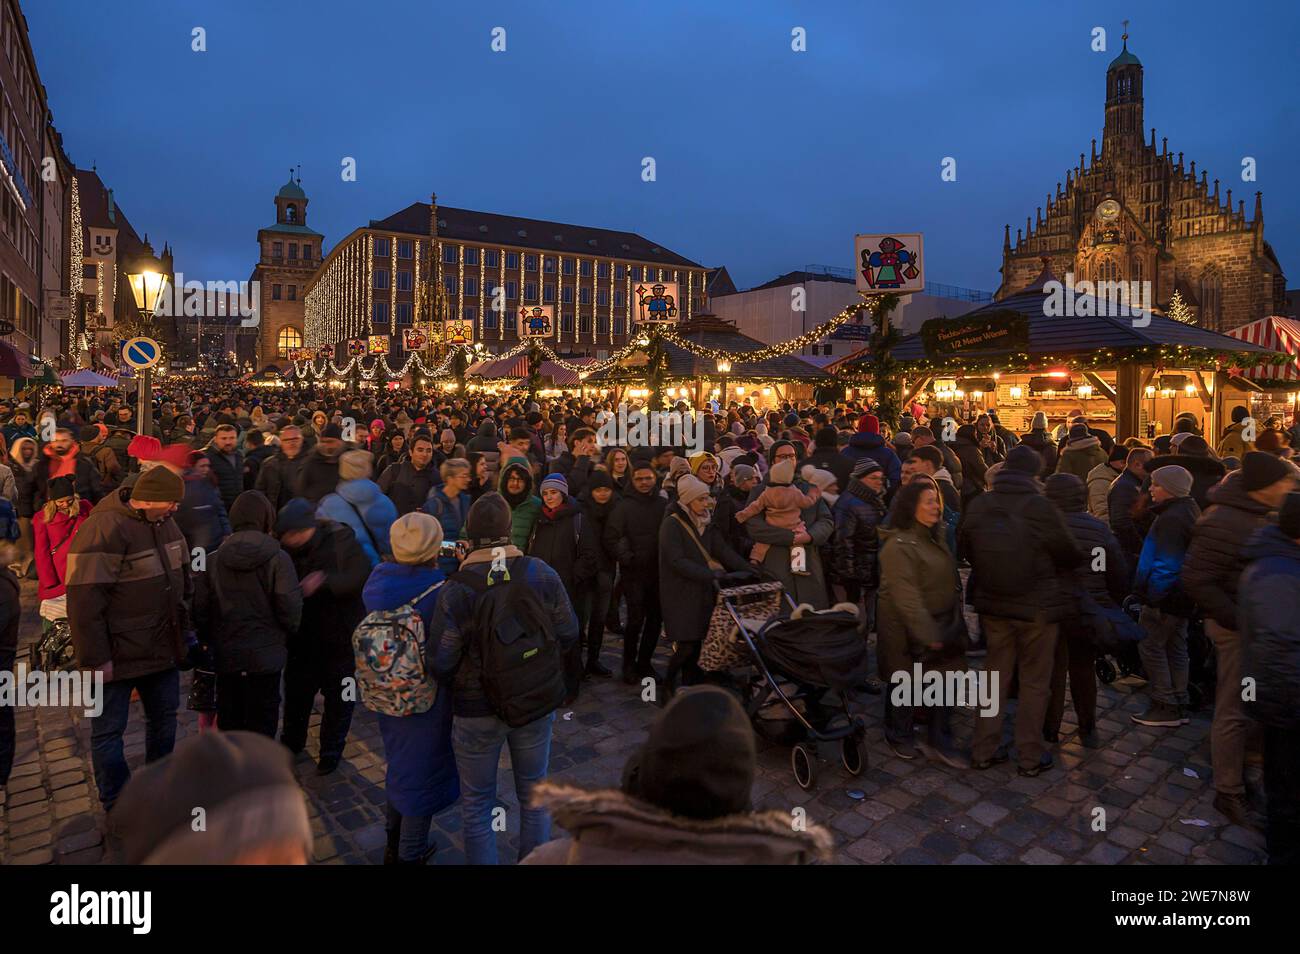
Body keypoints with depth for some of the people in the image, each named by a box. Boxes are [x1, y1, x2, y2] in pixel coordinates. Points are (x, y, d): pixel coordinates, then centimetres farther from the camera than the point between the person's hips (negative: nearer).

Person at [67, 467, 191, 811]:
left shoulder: (164, 522, 2)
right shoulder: (103, 530, -23)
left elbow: (183, 575, 16)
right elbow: (84, 601, -24)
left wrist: (184, 623, 16)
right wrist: (96, 658, -21)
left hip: (162, 647, 8)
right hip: (117, 654, -7)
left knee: (164, 717, 21)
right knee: (108, 731, 10)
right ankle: (116, 805, 27)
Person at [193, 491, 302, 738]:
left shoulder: (213, 560, -2)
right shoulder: (278, 559, -13)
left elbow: (200, 610, -1)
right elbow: (290, 609, -14)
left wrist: (210, 642, 14)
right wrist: (285, 638, 5)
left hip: (225, 655, 3)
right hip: (266, 656, -3)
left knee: (228, 720, 18)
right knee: (262, 725, 9)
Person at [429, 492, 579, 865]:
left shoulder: (455, 589, -20)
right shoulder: (543, 574, -13)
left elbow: (440, 662, -13)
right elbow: (568, 634, -3)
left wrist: (457, 689, 8)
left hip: (476, 710, -2)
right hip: (539, 703, 3)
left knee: (477, 804, 17)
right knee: (534, 795, 22)